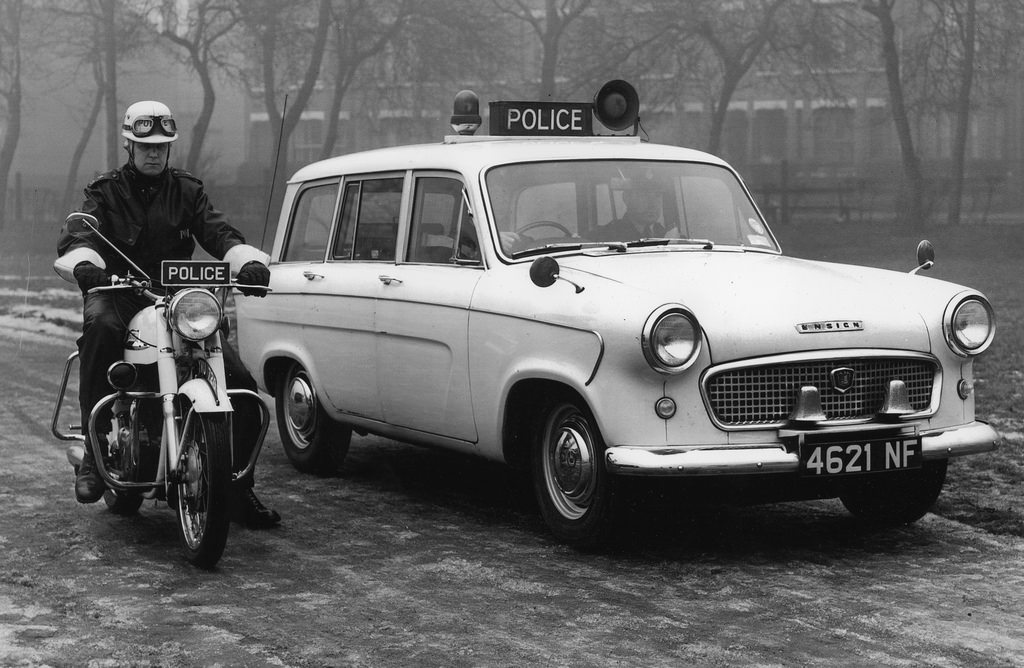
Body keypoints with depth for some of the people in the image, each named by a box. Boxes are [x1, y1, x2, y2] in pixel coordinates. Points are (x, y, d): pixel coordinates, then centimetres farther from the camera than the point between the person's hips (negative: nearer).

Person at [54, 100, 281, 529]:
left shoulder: (187, 191, 14)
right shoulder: (105, 193, 7)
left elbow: (218, 232, -1)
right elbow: (76, 237, -11)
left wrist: (249, 261, -23)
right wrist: (83, 265, -36)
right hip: (118, 296, -3)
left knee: (241, 386, -11)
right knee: (100, 327, -41)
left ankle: (238, 490, 2)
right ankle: (93, 449, -36)